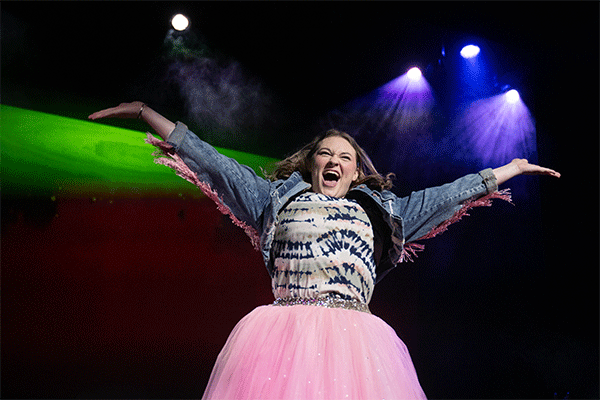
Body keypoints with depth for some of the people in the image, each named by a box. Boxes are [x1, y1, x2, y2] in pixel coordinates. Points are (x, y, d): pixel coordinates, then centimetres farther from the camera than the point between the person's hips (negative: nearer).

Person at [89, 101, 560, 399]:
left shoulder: (380, 210, 25)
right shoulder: (277, 197, 21)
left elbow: (448, 195, 29)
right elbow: (214, 163, 20)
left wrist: (512, 169, 34)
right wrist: (145, 112, 21)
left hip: (355, 336, 1)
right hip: (284, 333, -1)